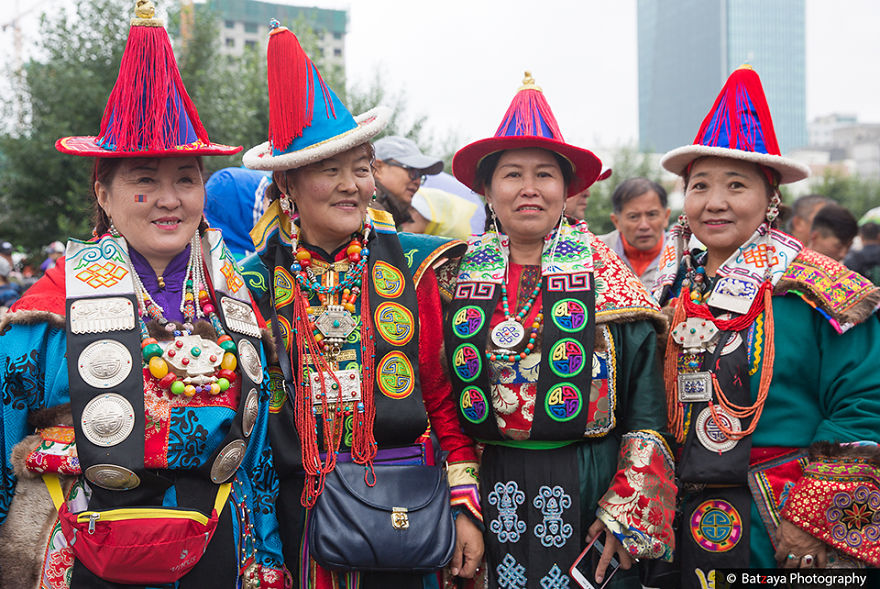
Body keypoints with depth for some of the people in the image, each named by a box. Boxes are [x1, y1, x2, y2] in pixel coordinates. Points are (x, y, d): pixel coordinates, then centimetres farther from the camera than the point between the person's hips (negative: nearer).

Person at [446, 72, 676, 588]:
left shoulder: (606, 276, -2)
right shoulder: (459, 278, 4)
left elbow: (647, 411, -2)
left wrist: (626, 514, -8)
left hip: (589, 492, -1)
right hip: (494, 493, 2)